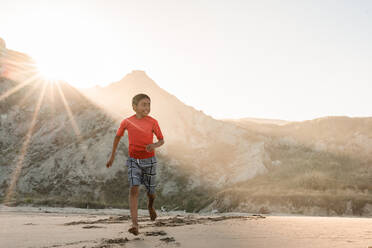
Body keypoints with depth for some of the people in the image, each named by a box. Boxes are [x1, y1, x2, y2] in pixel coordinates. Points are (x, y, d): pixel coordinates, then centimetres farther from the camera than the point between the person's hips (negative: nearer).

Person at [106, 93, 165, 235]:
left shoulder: (153, 122, -8)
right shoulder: (126, 122, -5)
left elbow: (161, 140, 0)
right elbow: (117, 137, 12)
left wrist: (154, 145, -24)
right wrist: (112, 156, 17)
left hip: (149, 161, 0)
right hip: (133, 161, 0)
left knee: (150, 191, 11)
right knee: (134, 189, -18)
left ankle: (150, 205, 48)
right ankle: (135, 224, -24)